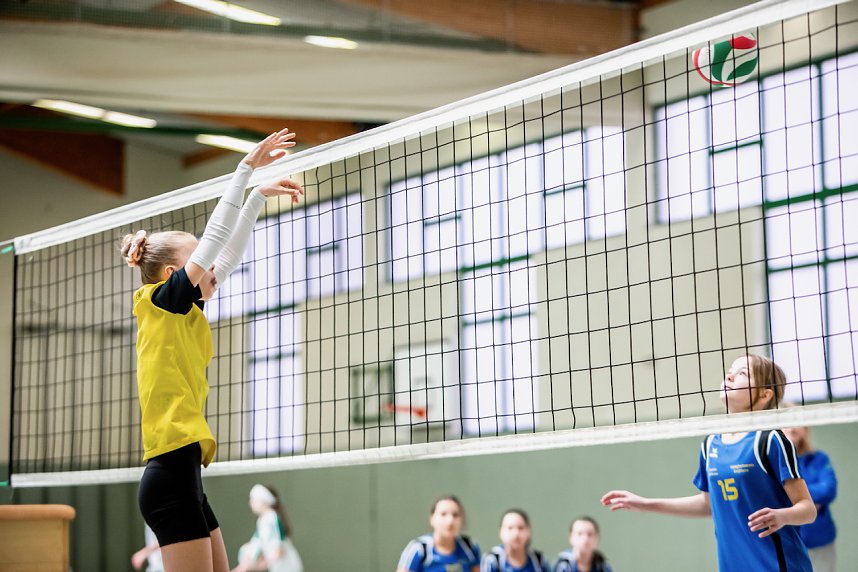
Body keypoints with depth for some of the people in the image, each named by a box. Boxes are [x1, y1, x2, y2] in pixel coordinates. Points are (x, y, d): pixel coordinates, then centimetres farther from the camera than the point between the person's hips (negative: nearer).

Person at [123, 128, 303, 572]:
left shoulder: (183, 311, 17)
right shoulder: (160, 302, -4)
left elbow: (227, 256, 23)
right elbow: (215, 236, -8)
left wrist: (259, 195, 24)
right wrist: (248, 168, -6)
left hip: (182, 474, 10)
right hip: (172, 472, -9)